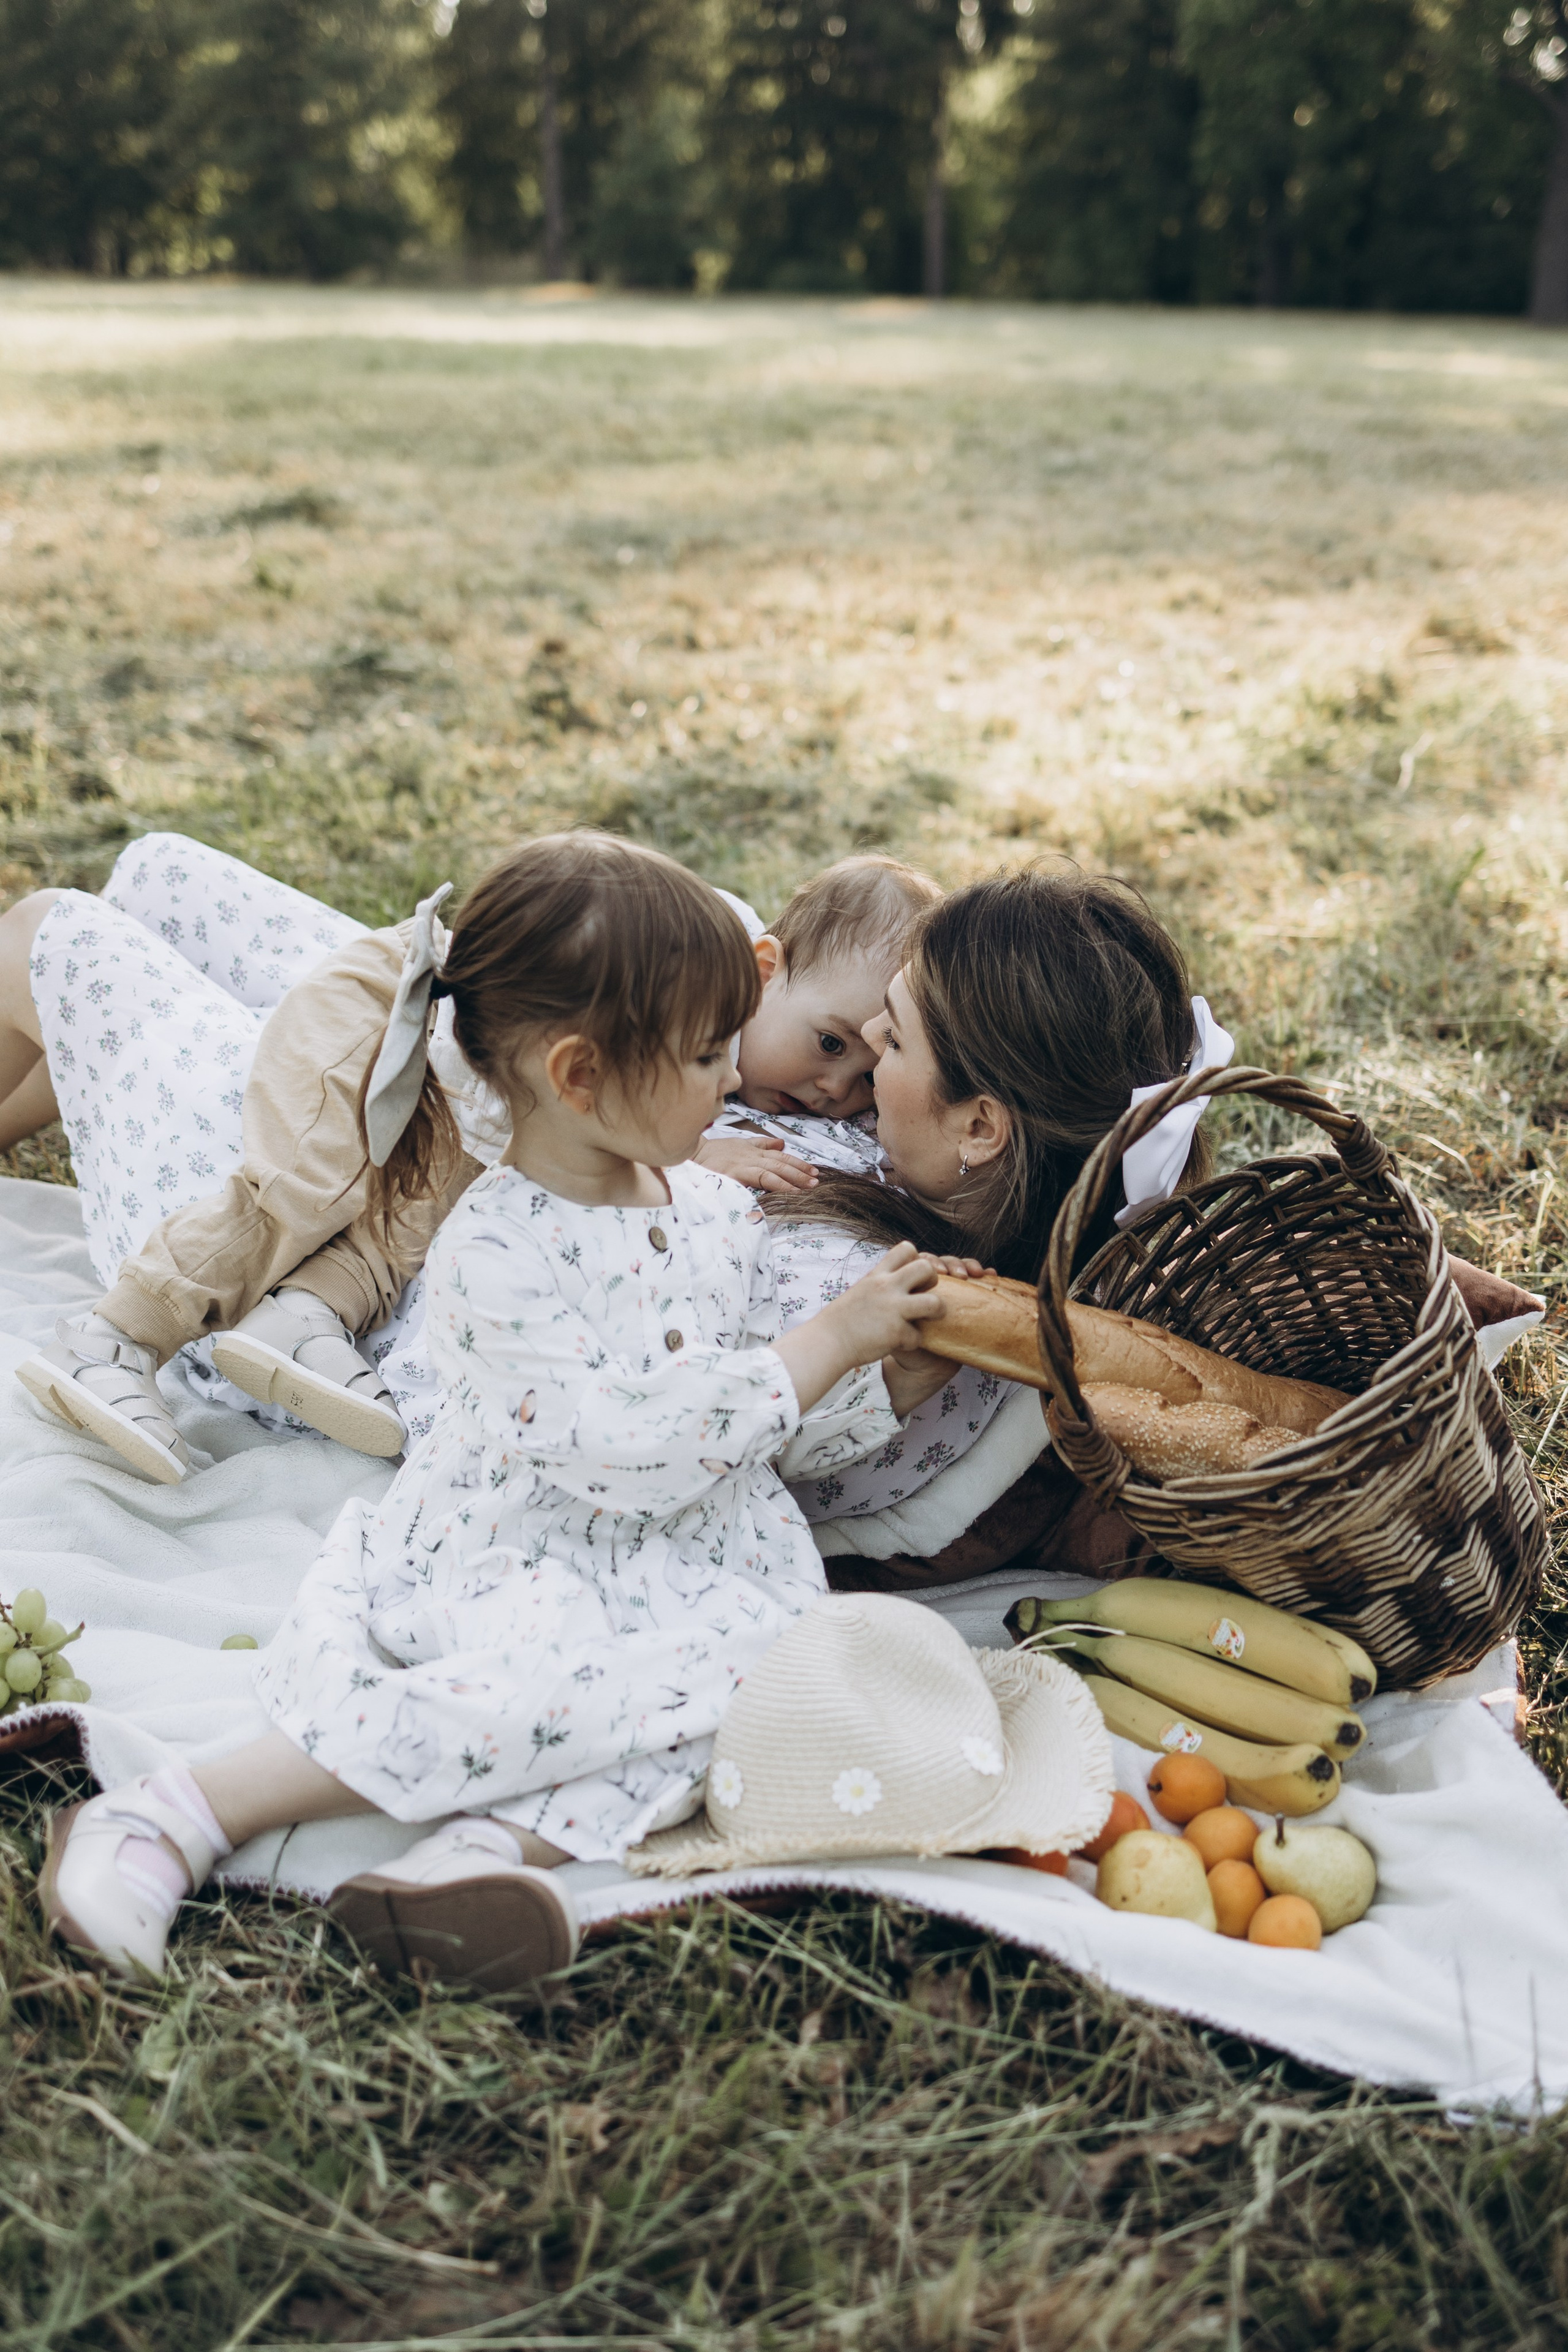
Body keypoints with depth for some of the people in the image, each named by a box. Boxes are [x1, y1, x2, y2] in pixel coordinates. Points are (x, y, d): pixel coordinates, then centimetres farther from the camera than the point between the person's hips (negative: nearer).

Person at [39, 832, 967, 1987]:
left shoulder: (720, 1214, 9)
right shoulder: (495, 1250, -14)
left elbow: (772, 1428, 15)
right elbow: (628, 1445, -22)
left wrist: (894, 1376, -2)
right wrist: (826, 1342, -18)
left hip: (694, 1567, 6)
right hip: (510, 1564, -5)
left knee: (759, 1636, -27)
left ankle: (503, 1842, -42)